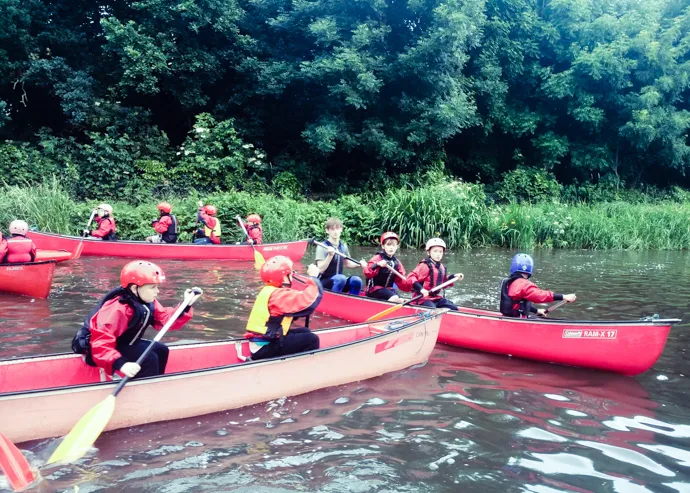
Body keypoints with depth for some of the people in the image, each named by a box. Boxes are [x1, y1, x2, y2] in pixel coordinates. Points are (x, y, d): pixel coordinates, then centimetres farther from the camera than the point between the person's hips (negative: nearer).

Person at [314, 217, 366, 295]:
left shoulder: (343, 246, 7)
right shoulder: (322, 246, -10)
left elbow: (347, 263, 23)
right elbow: (320, 270, -17)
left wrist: (359, 264, 4)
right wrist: (330, 255, -30)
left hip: (339, 281, 6)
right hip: (324, 283, -5)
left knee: (356, 280, -23)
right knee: (341, 278, -35)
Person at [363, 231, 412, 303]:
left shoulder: (397, 262, 11)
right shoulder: (378, 258, -10)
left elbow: (400, 281, 13)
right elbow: (367, 273, -24)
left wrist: (410, 286, -5)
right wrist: (377, 265, -39)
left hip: (389, 289, 7)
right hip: (375, 289, -7)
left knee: (401, 301, -12)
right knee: (395, 299, -26)